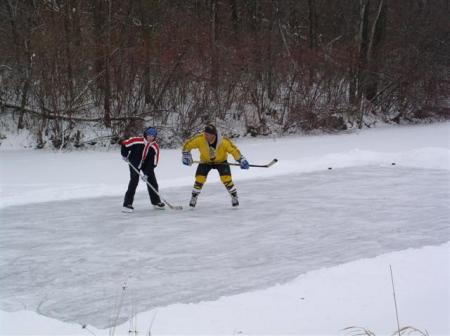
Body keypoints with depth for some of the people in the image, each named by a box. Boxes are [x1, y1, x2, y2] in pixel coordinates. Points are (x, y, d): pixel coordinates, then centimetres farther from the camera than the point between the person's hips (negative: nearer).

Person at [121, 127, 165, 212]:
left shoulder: (155, 147, -17)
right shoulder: (136, 141, -25)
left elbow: (153, 163, -16)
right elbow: (124, 144, -11)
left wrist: (147, 173, -21)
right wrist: (125, 155, -3)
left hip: (146, 164, 4)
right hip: (134, 163, -4)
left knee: (152, 182, 5)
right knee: (134, 182, -16)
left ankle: (156, 202, 22)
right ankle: (127, 204, -15)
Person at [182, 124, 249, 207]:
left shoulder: (223, 141, -32)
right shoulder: (199, 139, -29)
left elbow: (234, 150, -23)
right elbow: (187, 145, -14)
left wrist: (241, 160, -30)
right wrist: (186, 156, -19)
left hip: (221, 161, -1)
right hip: (205, 161, 1)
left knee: (226, 178, -18)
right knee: (199, 178, -13)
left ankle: (234, 197, 3)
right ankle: (194, 197, 9)